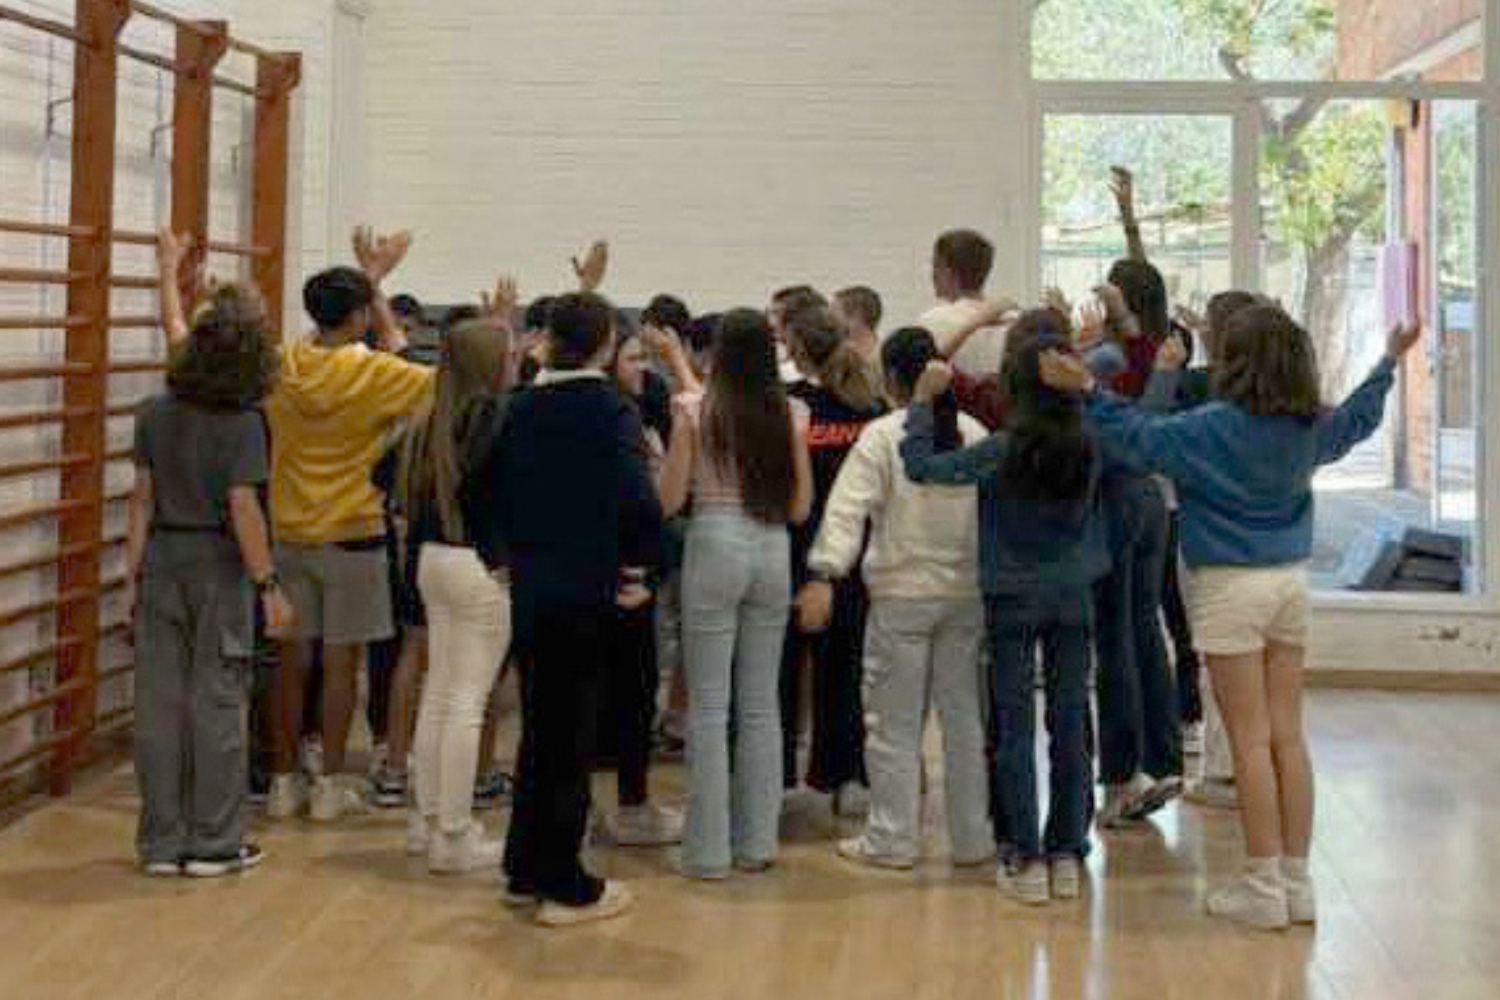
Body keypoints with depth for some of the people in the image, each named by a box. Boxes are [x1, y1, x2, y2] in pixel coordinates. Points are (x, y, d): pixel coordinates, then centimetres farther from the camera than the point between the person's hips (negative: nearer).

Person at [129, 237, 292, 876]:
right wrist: (269, 586, -12)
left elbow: (143, 498, 8)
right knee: (217, 703, 3)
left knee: (159, 703, 8)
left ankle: (162, 843, 14)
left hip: (161, 561, 4)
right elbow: (242, 510, -16)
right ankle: (214, 844, 9)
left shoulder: (156, 415, 1)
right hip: (219, 566, -4)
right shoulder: (242, 424, -13)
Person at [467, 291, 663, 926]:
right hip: (586, 593, -5)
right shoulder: (611, 411, -12)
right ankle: (565, 887, 8)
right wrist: (636, 569, -10)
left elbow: (481, 489, 9)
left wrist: (499, 556, 16)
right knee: (573, 736, 2)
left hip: (528, 590, 5)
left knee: (539, 729, 17)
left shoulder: (520, 408, 5)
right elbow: (639, 501, -23)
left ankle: (526, 871, 25)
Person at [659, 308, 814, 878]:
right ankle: (756, 842, 17)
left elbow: (669, 500, -3)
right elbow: (800, 508, 5)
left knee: (709, 704, 3)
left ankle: (708, 849, 4)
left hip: (715, 544, -3)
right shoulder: (791, 414, 2)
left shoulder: (695, 410, -6)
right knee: (761, 703, 12)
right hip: (773, 551, 3)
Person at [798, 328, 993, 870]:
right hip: (966, 593, 4)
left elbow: (848, 508, -18)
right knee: (964, 715, 12)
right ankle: (972, 838, 18)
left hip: (902, 595, -4)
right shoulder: (975, 433, 3)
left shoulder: (881, 435, -10)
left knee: (894, 722, 5)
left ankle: (893, 839, 10)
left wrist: (824, 576, -23)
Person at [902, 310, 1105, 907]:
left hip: (1014, 600, -3)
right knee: (1070, 725, 9)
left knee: (1016, 728, 3)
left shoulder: (1003, 450, -16)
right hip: (1074, 598, 3)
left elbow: (921, 465, -14)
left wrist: (924, 399, -6)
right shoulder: (1091, 443, -6)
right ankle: (1068, 855, 15)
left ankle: (1027, 860, 5)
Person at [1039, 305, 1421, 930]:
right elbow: (1358, 420, 24)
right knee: (1288, 736, 9)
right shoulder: (1310, 429, 4)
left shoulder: (1214, 428, -14)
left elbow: (1141, 436, -14)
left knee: (1251, 739, -2)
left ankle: (1264, 888, 3)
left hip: (1230, 585, -5)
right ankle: (1297, 883, 15)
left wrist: (1087, 389, -10)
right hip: (1290, 580, 5)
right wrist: (1389, 365, 39)